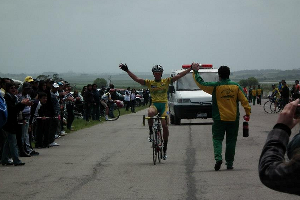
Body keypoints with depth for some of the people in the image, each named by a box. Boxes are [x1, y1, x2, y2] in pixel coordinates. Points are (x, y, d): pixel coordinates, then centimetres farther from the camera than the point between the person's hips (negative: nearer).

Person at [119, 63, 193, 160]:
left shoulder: (166, 81, 8)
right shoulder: (149, 83, 8)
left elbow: (179, 76, 4)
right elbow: (136, 79, 1)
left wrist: (190, 69, -2)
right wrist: (127, 70, -9)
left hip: (164, 105, 0)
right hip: (154, 104, 0)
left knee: (165, 125, -11)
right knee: (150, 113, -37)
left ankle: (165, 149, 4)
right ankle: (151, 132, -12)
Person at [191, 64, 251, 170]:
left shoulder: (215, 86, -7)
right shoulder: (236, 86, 0)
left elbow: (201, 83, 1)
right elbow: (244, 101, 0)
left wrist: (196, 71, 13)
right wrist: (248, 113, 9)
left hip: (219, 119, -2)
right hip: (234, 119, 2)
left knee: (217, 139, 5)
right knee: (231, 141, 9)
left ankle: (218, 157, -18)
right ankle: (229, 163, 11)